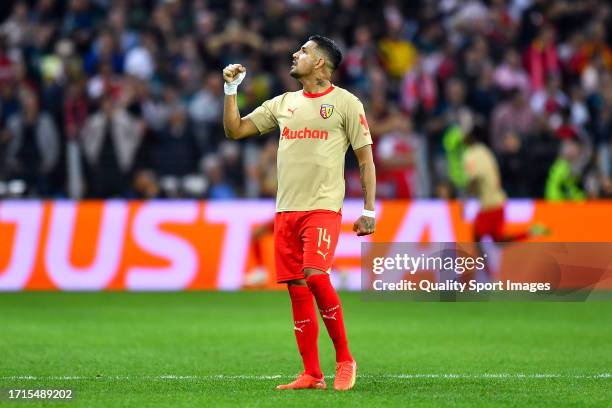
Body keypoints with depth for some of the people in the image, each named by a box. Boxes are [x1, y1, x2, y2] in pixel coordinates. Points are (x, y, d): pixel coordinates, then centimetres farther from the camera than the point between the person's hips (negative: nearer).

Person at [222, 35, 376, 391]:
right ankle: (311, 375, 6)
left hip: (323, 208, -6)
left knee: (315, 275, -23)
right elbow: (234, 130, 19)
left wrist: (370, 210, -4)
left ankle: (345, 359, -10)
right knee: (297, 290, 2)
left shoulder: (345, 103, 1)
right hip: (286, 211, 6)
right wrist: (231, 89, 8)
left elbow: (366, 159, 1)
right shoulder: (282, 104, 16)